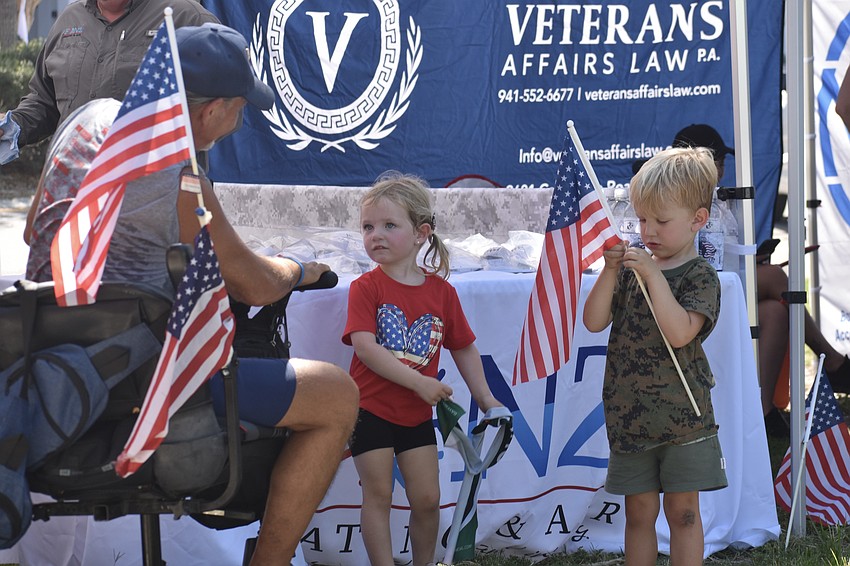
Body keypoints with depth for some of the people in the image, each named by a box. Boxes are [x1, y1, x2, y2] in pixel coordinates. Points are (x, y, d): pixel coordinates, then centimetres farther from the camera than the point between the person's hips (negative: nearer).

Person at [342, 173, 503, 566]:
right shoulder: (366, 287, -9)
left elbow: (464, 348, 10)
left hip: (417, 415, 3)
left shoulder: (441, 291, 1)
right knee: (378, 496, 0)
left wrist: (484, 398, 7)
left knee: (427, 499, 6)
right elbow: (365, 346, -20)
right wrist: (418, 382, -24)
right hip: (371, 410, -3)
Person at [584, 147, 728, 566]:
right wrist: (610, 271, -13)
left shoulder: (700, 276, -8)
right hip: (629, 417, 4)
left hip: (682, 418, -4)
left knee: (682, 512, 3)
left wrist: (653, 276, -26)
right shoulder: (632, 269, 7)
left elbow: (680, 333, -23)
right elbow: (594, 321, -1)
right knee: (638, 513, 9)